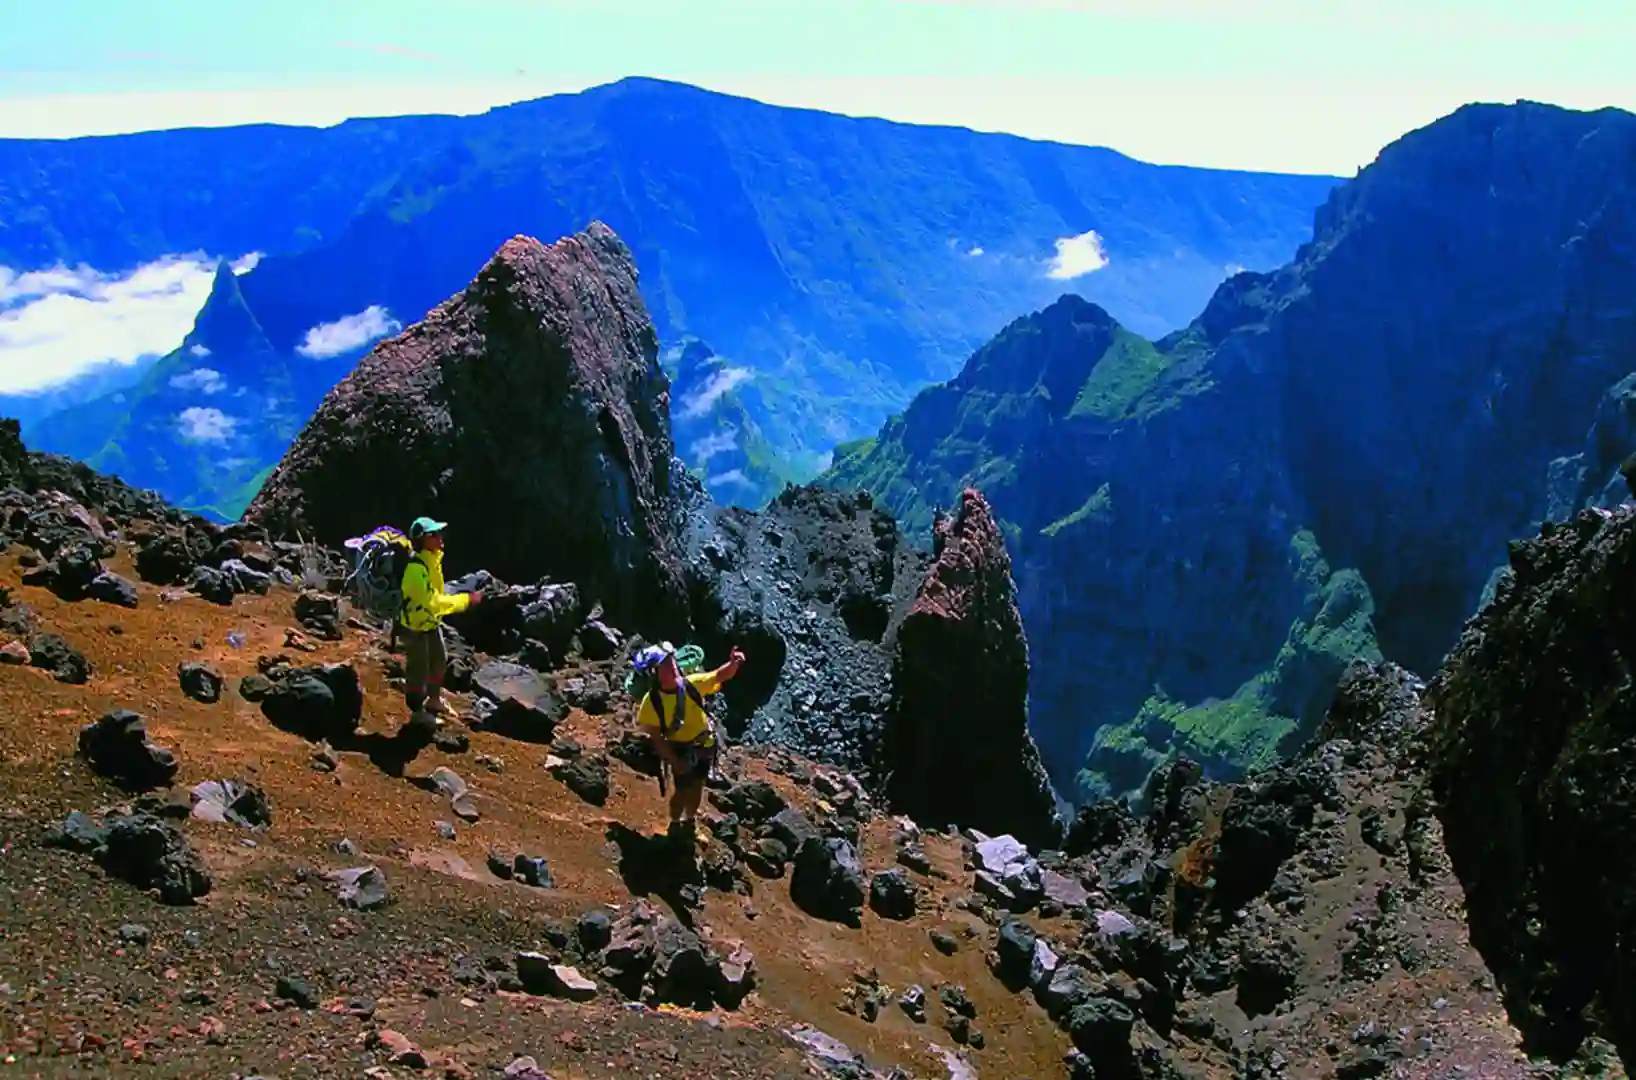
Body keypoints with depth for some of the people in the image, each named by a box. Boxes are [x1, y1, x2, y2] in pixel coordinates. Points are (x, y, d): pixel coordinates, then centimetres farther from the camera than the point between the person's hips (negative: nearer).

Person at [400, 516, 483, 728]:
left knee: (439, 661, 24)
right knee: (418, 670, 6)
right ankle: (417, 711, 24)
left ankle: (434, 699, 45)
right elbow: (432, 601, -38)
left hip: (432, 623, 9)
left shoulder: (433, 559, -3)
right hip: (415, 626, -9)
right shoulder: (416, 568, -33)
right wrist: (466, 599, -37)